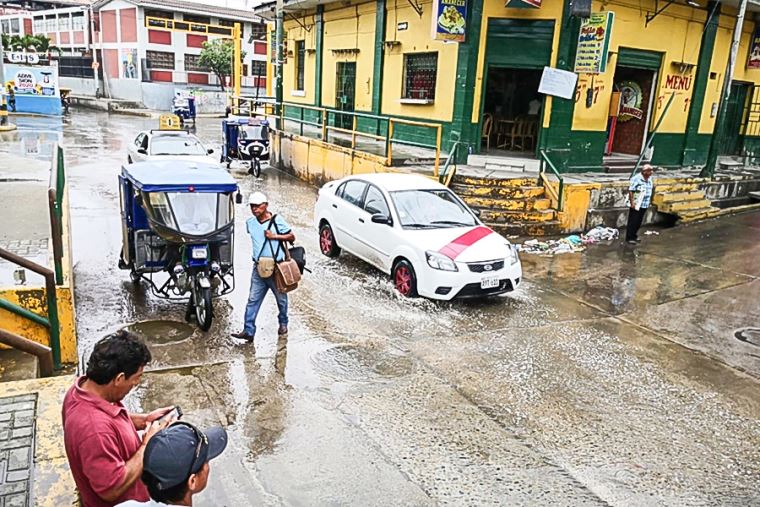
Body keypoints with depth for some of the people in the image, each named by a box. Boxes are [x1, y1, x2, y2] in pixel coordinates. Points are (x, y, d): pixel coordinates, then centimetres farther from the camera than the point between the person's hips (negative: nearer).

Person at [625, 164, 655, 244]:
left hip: (644, 205, 8)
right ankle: (629, 238, 4)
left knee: (639, 222, 14)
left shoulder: (649, 179, 9)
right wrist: (632, 202, -20)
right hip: (636, 205, -8)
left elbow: (649, 191, 19)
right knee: (632, 222, -2)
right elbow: (631, 191, -17)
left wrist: (649, 201, 17)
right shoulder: (636, 179, -15)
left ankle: (634, 236, 26)